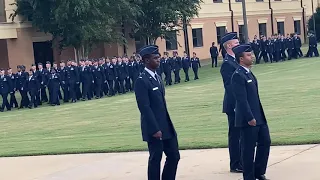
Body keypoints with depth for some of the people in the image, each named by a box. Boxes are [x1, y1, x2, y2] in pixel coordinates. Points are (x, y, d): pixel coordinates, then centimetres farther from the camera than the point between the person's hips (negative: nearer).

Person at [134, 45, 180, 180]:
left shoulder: (157, 77, 13)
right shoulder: (142, 81, -15)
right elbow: (144, 107, -19)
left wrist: (167, 124, 17)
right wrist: (155, 129, -21)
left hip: (166, 126, 8)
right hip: (154, 129, -8)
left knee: (174, 156, 11)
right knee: (155, 159, 1)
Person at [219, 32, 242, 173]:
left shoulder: (235, 60, 11)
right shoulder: (227, 64, -17)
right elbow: (229, 86, -20)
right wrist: (237, 105, -20)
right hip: (234, 105, -9)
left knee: (242, 134, 16)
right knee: (235, 135, 0)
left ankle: (243, 161, 26)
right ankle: (235, 165, 9)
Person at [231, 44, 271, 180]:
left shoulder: (249, 72, 13)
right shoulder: (238, 76, -18)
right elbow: (242, 100, -21)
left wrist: (258, 116, 19)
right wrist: (250, 118, -22)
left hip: (259, 116, 9)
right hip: (248, 119, -9)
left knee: (265, 142, 14)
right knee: (248, 149, 1)